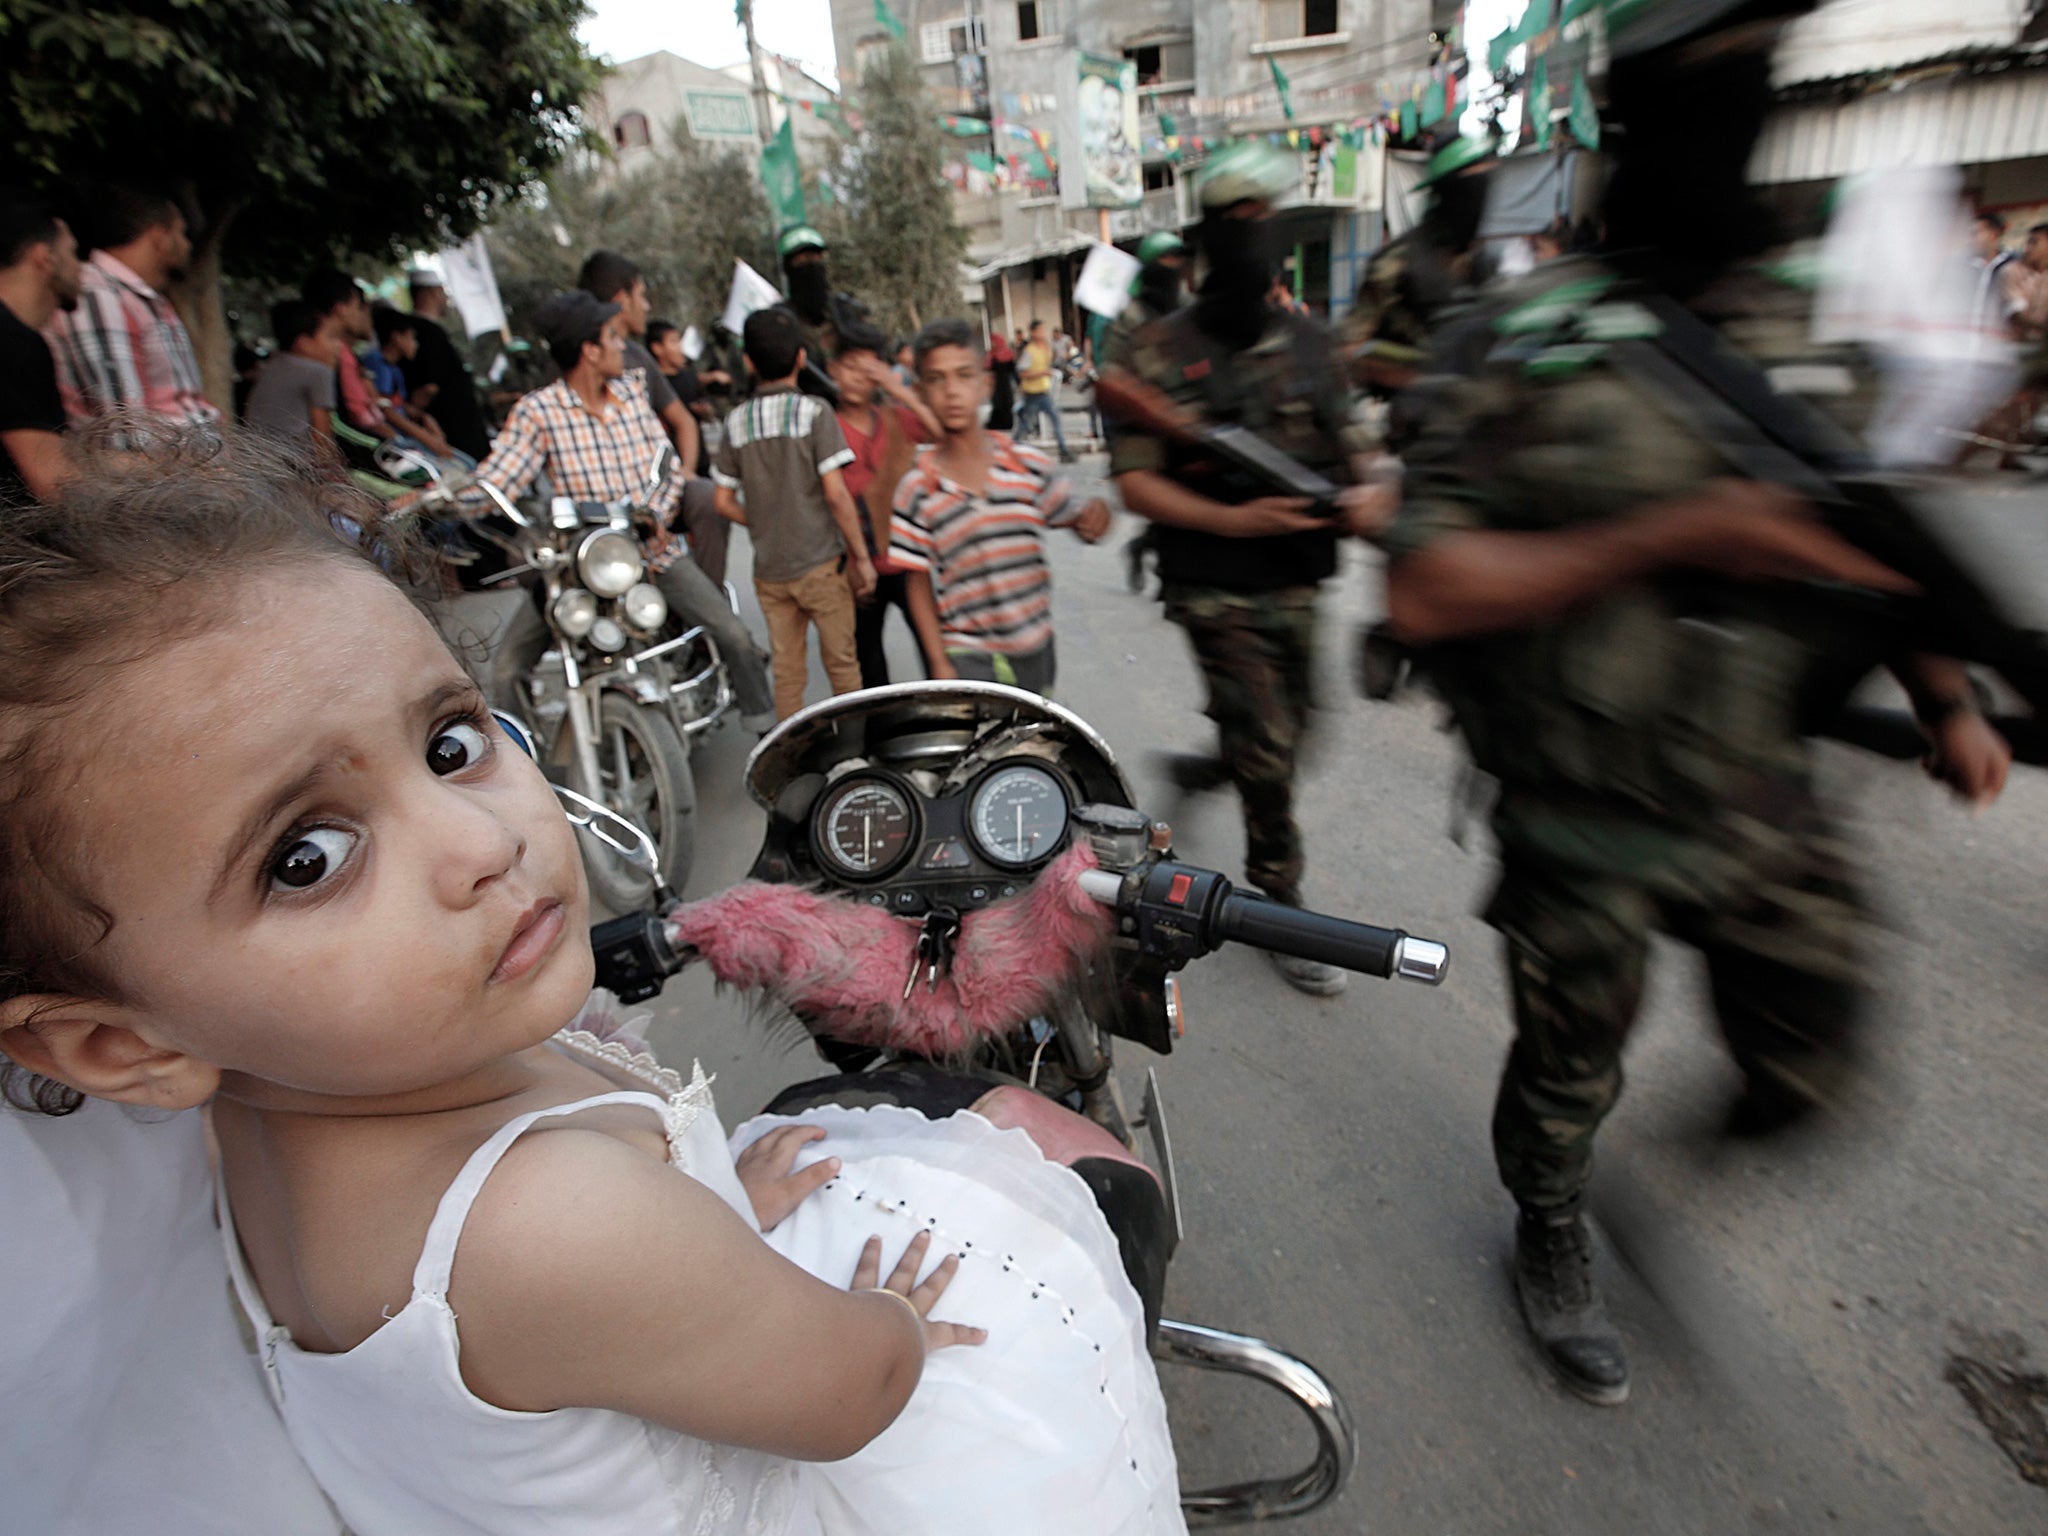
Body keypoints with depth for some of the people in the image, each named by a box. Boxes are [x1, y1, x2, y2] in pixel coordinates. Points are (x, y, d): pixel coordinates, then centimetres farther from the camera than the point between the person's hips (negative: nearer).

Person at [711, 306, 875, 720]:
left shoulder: (737, 421, 4)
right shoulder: (814, 411, -8)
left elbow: (724, 502, 5)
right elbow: (835, 493, -13)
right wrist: (861, 556, -7)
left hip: (768, 569, 4)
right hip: (821, 563, -3)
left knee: (786, 671, 12)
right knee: (841, 664, 9)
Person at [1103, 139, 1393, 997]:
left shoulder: (1306, 342, 8)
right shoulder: (1162, 354, -7)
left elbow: (1346, 439, 15)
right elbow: (1134, 483, -11)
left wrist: (1364, 493, -9)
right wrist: (1232, 519, -23)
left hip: (1294, 582, 6)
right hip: (1217, 592, -5)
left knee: (1282, 738, 17)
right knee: (1268, 752, -5)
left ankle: (1206, 768, 47)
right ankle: (1283, 907, 13)